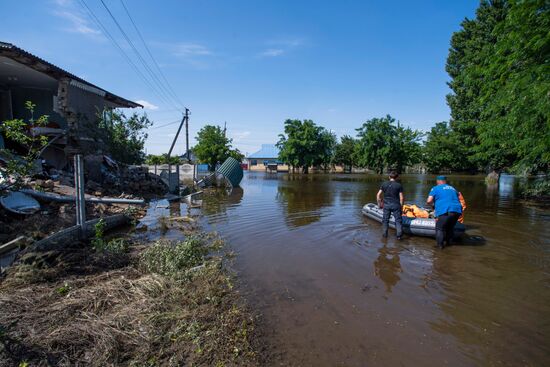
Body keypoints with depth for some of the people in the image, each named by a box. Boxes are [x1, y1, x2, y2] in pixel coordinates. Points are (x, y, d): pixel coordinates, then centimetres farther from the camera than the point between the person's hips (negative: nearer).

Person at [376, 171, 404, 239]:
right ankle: (399, 235, 6)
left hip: (386, 205, 2)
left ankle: (384, 234, 19)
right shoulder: (399, 185, -4)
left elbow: (378, 195, 0)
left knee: (385, 220, 12)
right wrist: (401, 206, 4)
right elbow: (401, 198, -6)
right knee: (398, 220, 8)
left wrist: (379, 203, 11)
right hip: (396, 205, -2)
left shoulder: (384, 184, 2)